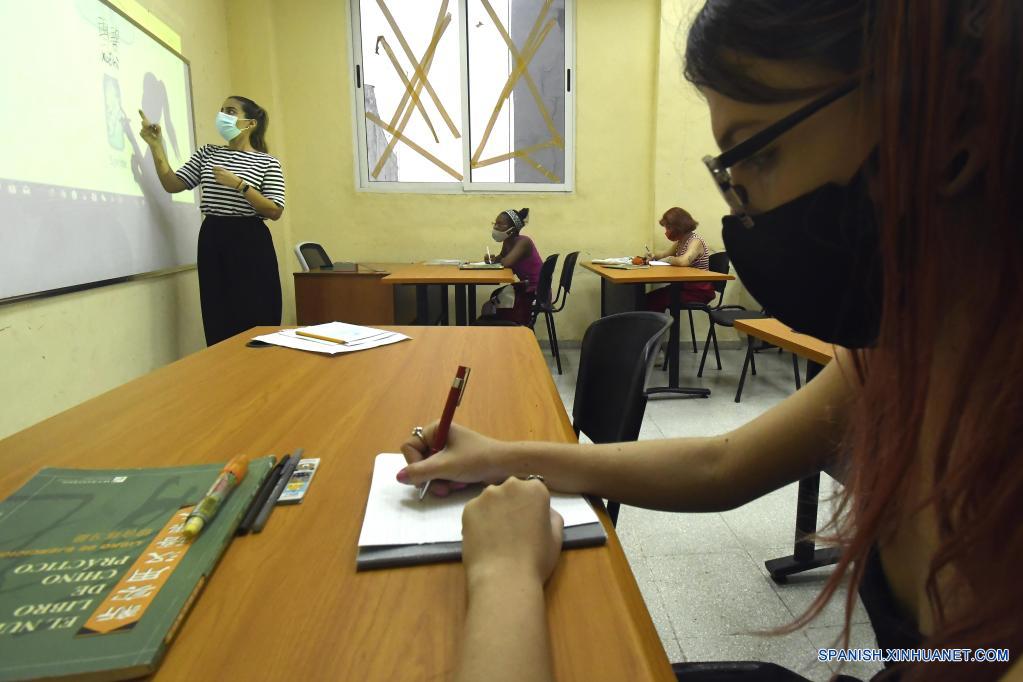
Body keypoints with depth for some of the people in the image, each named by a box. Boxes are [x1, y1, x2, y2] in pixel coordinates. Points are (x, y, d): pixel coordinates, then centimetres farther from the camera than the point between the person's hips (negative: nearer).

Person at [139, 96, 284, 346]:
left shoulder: (267, 162, 2)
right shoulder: (207, 154, 15)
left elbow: (275, 212, -8)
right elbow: (172, 184, 8)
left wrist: (239, 184, -15)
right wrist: (156, 145, -1)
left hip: (249, 244, -4)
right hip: (212, 242, 4)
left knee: (255, 322, -4)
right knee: (218, 324, 6)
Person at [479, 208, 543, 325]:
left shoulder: (523, 242, -21)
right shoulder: (507, 243, 4)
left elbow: (506, 262, -34)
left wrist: (496, 260, -11)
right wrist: (492, 258, -7)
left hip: (536, 292, -8)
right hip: (525, 286, 8)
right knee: (489, 306, 7)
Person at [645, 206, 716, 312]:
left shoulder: (696, 241, -16)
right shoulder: (680, 241, 10)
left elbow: (683, 261, -34)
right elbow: (665, 253, 25)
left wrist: (669, 259, -14)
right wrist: (653, 255, 2)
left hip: (699, 291, -8)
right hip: (685, 286, 8)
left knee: (655, 299, -17)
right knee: (649, 297, -4)